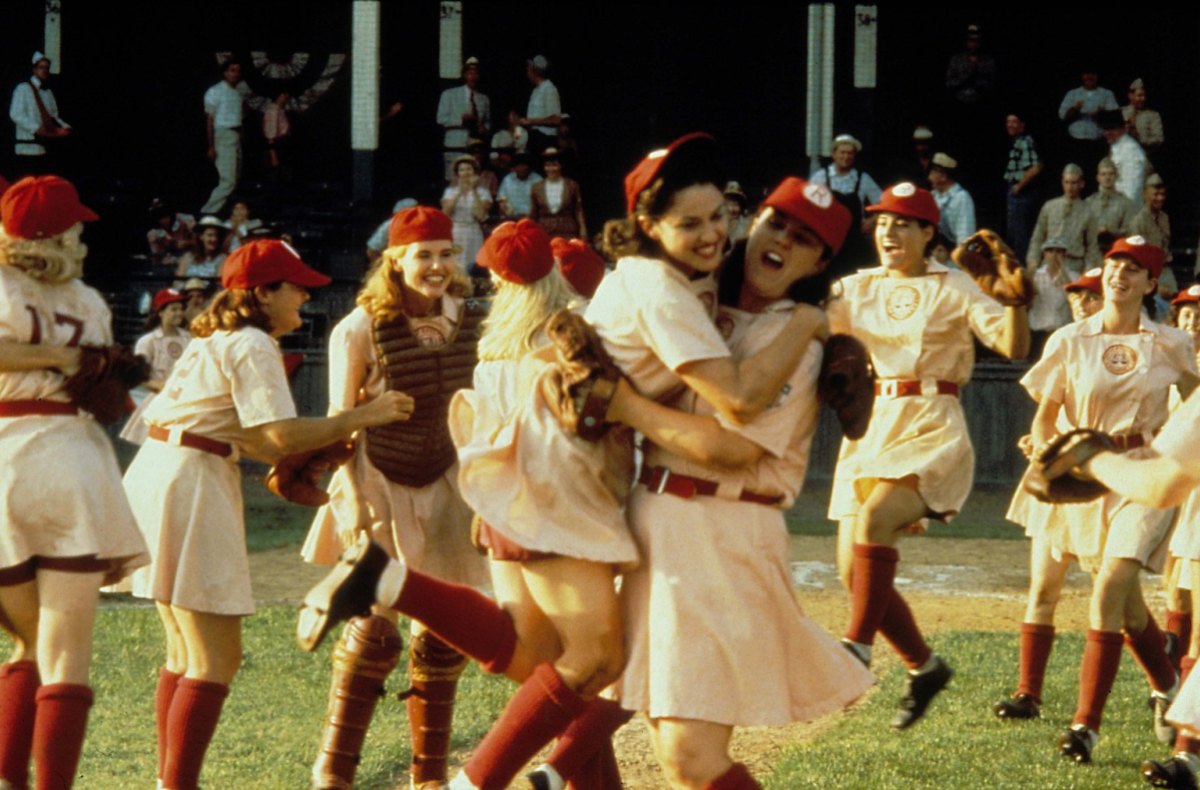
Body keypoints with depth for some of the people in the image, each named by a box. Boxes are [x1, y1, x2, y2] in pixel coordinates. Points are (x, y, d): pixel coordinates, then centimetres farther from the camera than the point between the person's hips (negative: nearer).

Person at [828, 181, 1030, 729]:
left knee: (872, 518, -32)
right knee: (854, 572, 2)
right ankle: (924, 666, 20)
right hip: (869, 427, 6)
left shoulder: (953, 289, 0)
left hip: (931, 429, -6)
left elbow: (1014, 347, -10)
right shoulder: (857, 289, 12)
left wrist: (1016, 299, -27)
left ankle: (856, 649, -27)